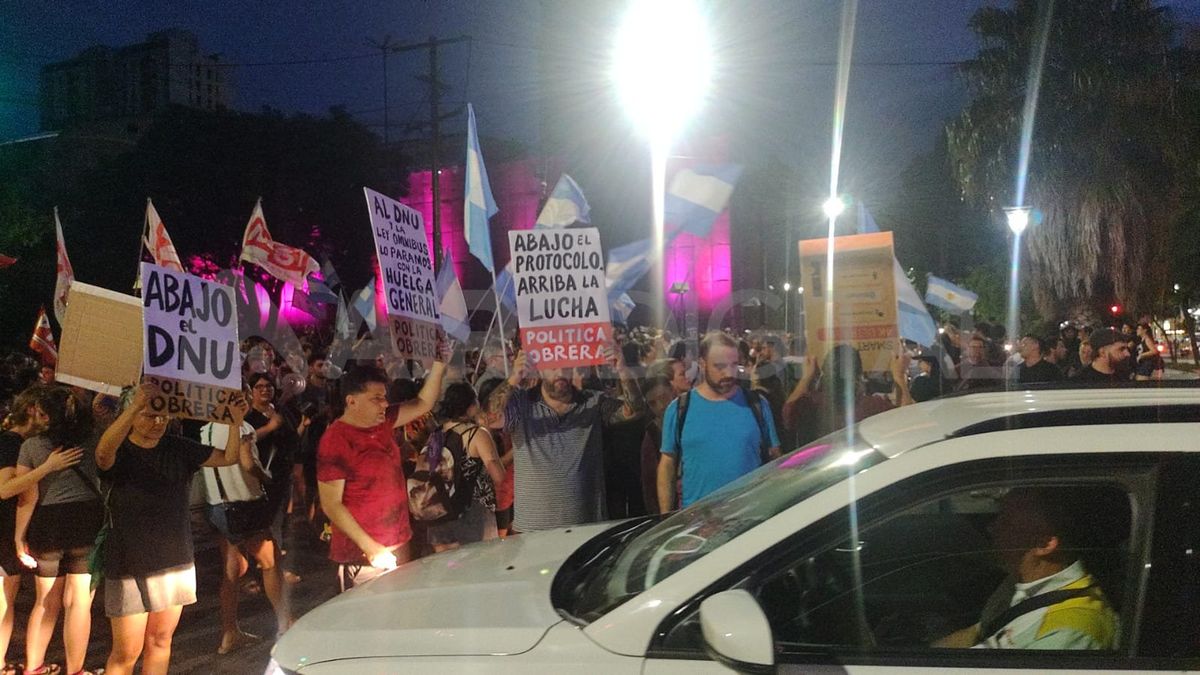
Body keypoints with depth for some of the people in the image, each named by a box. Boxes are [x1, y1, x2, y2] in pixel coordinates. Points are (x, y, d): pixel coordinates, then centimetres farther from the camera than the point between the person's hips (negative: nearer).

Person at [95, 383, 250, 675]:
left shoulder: (178, 449, 4)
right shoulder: (120, 453, -10)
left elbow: (228, 457, 3)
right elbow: (103, 453, -35)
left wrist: (236, 422, -15)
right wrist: (136, 405, -47)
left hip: (176, 564, 5)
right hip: (130, 568, -4)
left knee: (160, 642, 14)